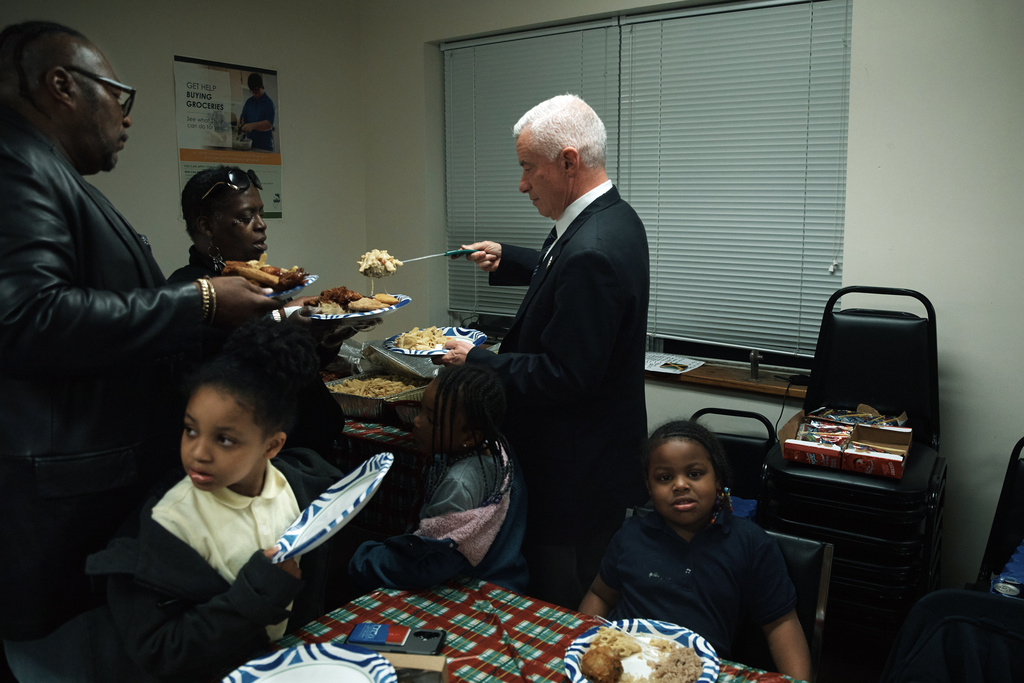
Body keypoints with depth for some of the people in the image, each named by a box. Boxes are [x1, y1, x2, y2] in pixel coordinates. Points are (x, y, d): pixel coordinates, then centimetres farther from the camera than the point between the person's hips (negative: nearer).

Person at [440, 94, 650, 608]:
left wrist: (477, 361, -16)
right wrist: (507, 260, 15)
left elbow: (566, 377, -26)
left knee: (561, 606, 8)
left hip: (576, 469, -10)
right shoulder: (613, 219, 5)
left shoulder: (592, 252, -28)